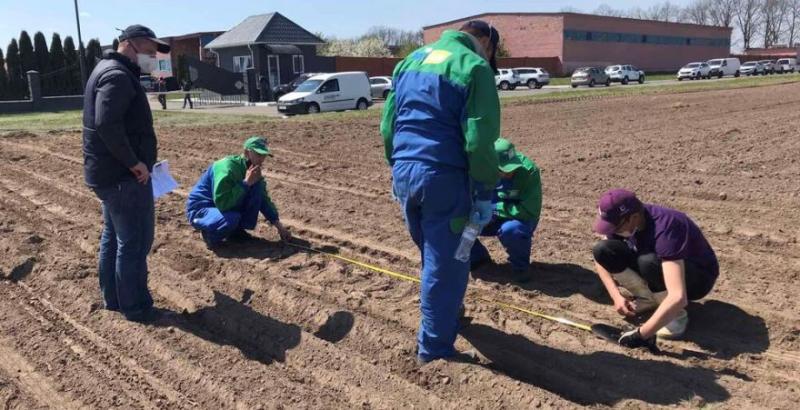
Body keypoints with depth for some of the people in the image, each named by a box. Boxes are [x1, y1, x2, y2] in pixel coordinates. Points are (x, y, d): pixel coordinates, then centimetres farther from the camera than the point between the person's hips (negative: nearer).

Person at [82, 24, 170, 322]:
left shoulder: (111, 72, 17)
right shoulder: (118, 75, -17)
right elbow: (107, 124, -29)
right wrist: (134, 162, -23)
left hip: (108, 173, 11)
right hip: (124, 175, -11)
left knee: (113, 238, 19)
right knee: (134, 242, -2)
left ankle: (112, 298, 31)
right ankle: (135, 307, 8)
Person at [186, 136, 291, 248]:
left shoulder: (253, 171, -2)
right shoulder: (227, 168, -28)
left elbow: (264, 200, 7)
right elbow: (222, 204, -34)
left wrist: (278, 225, -1)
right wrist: (246, 183, -32)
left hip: (225, 206, 8)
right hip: (200, 210, -7)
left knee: (258, 186, -9)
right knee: (232, 218, -38)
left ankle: (236, 230, 0)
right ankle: (210, 233, -4)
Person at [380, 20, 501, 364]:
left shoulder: (410, 61, 16)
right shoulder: (474, 67, -7)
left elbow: (387, 126, 17)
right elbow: (479, 141, -15)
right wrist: (485, 193, -8)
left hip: (404, 173, 8)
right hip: (443, 178, -7)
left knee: (432, 257, 25)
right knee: (445, 265, 5)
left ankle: (447, 316, 45)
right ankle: (433, 347, 15)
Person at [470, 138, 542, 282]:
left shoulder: (529, 170, -26)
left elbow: (530, 211, -28)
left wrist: (494, 207, -25)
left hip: (519, 220, -3)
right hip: (489, 219, 4)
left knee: (510, 229, -38)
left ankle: (520, 265, -5)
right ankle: (478, 256, 10)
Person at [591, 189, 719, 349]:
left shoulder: (664, 230, -37)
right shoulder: (621, 219, -17)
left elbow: (678, 298, -45)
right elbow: (601, 256, -2)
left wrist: (642, 334, -44)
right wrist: (616, 296, -16)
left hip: (698, 277, -6)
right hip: (661, 263, 6)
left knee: (648, 262, -38)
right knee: (603, 250, -16)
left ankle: (677, 316, -13)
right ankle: (650, 299, -1)